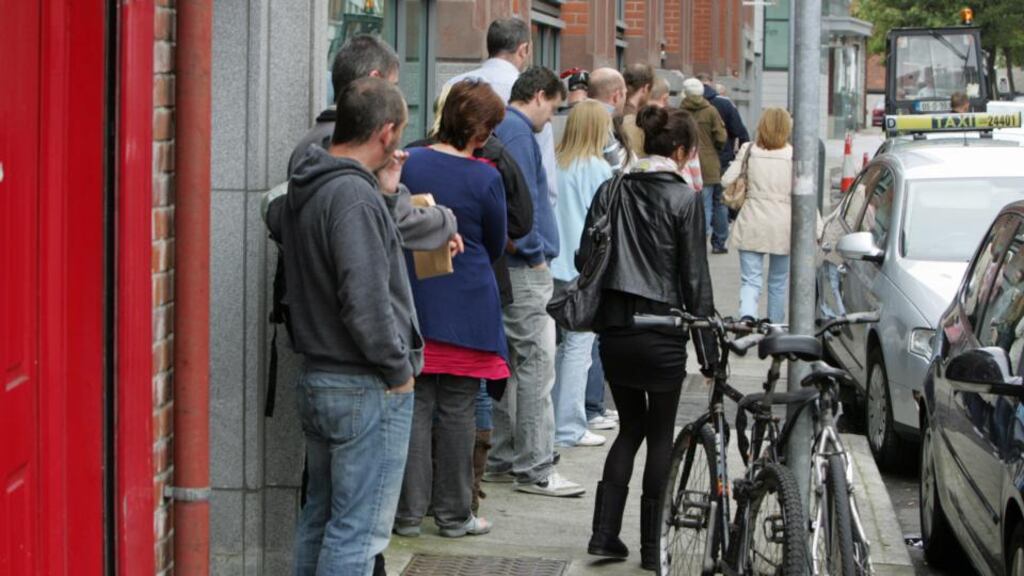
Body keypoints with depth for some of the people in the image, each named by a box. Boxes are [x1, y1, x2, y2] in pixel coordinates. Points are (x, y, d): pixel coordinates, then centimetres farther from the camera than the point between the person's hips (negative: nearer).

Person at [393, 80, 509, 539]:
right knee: (458, 410, 6)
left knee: (415, 406, 7)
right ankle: (453, 514, 13)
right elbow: (496, 246, 4)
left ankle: (409, 513, 9)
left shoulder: (407, 164, -4)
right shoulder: (486, 178, -10)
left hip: (412, 300, 2)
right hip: (467, 304, -2)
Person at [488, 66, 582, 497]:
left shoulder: (503, 129, 18)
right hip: (524, 268, -11)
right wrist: (535, 253, -14)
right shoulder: (517, 132, -13)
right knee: (536, 365, -8)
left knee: (508, 363, 14)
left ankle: (503, 460, 21)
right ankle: (534, 469, -6)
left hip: (504, 267, 11)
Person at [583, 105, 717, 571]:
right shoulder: (684, 199, -9)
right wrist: (708, 351, -5)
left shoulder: (611, 191, 4)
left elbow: (586, 260, 6)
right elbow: (695, 279, -9)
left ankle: (604, 533, 10)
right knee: (661, 435, 8)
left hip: (614, 328, 4)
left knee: (630, 427, 18)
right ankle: (651, 546, 11)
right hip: (661, 330, -4)